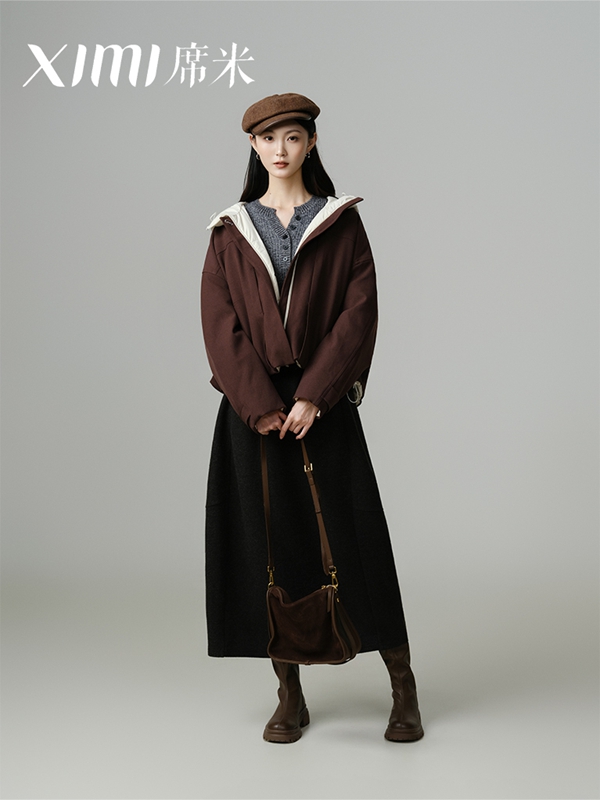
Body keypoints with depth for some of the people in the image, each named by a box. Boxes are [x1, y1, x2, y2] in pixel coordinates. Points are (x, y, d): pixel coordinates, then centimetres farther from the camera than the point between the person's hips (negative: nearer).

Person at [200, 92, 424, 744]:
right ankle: (289, 696, 15)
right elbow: (220, 322, 0)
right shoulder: (231, 231, 8)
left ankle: (403, 687, 12)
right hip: (252, 408, 2)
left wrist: (312, 396, -14)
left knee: (353, 538, -2)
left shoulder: (341, 222, 5)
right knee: (266, 543, 3)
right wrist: (261, 405, -12)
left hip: (323, 404, -2)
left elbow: (360, 311, -4)